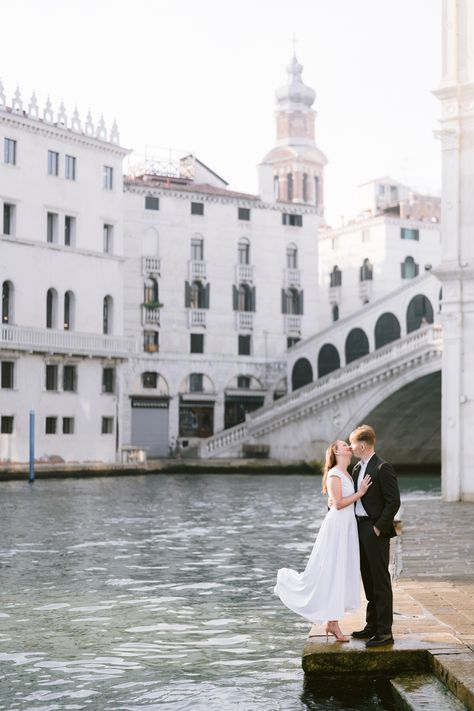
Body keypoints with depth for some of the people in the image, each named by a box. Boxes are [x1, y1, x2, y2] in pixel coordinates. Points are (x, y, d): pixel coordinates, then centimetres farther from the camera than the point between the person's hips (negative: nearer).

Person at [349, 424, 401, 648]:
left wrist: (378, 528, -17)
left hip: (376, 531, -9)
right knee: (368, 580, 15)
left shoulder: (383, 468, -14)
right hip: (361, 529, 9)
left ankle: (384, 631, -2)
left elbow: (393, 502, -16)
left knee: (380, 581, -5)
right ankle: (372, 626, 23)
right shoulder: (357, 469, 13)